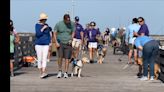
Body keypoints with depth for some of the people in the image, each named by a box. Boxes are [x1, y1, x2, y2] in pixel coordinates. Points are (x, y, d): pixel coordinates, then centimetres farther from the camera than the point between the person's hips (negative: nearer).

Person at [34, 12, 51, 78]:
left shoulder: (46, 25, 8)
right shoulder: (37, 25, -2)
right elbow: (38, 34, -14)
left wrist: (50, 42, 11)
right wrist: (43, 28, -17)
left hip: (46, 44, 2)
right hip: (38, 44, -2)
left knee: (44, 59, -11)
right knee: (39, 59, 1)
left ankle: (44, 72, -21)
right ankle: (41, 73, 10)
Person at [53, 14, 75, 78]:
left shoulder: (72, 24, -1)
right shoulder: (58, 24, -7)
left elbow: (73, 32, 9)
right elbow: (54, 33, -3)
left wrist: (71, 40, -7)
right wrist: (56, 42, -14)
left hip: (68, 43, 1)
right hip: (60, 43, -1)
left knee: (67, 58, -2)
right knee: (60, 57, -14)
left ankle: (66, 73, 7)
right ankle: (60, 71, 2)